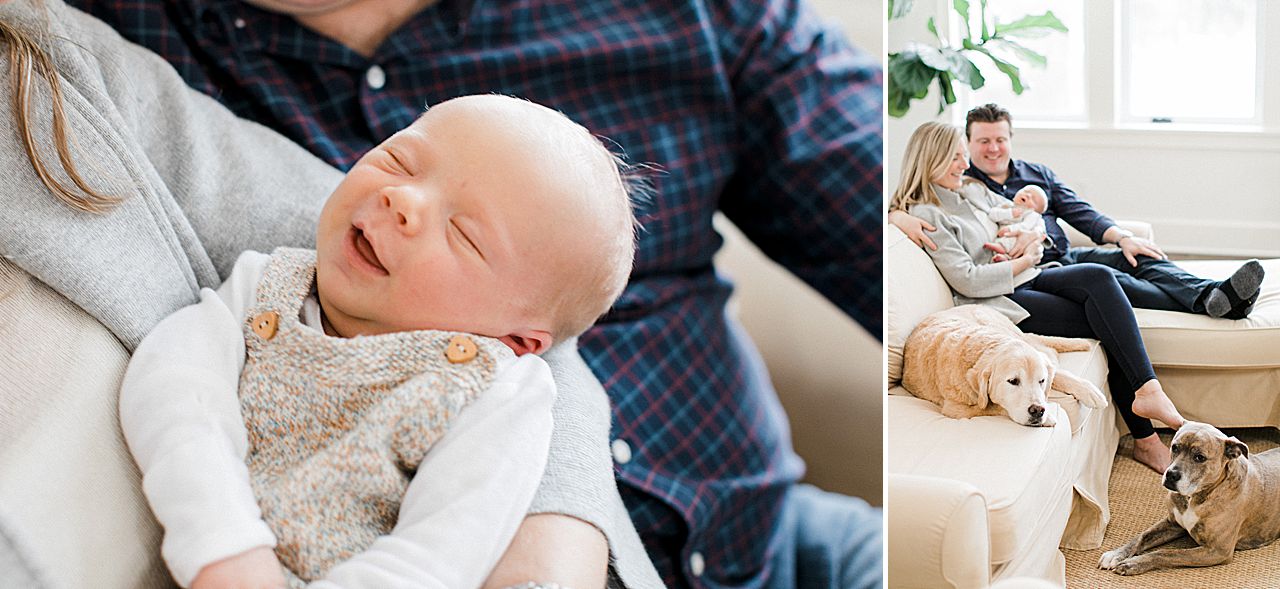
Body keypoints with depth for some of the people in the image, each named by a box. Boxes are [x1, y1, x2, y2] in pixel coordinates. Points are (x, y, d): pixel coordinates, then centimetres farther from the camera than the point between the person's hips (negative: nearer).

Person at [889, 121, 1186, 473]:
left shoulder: (973, 190, 17)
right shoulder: (925, 214, -8)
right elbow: (967, 281, -15)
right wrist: (1024, 261, -7)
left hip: (1027, 279, 7)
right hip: (999, 301, -7)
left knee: (1099, 276, -23)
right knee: (1108, 324, -22)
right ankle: (1145, 440, -22)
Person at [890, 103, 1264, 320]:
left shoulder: (1038, 174, 22)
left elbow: (1079, 212, 17)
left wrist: (1122, 237, 0)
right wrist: (901, 217, -29)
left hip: (1065, 256, 7)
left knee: (1137, 258, -17)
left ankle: (1214, 293, -38)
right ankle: (1203, 302, -44)